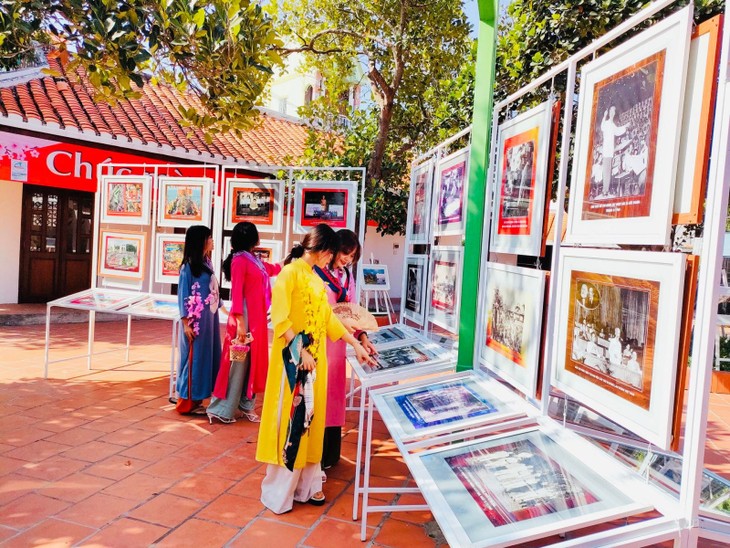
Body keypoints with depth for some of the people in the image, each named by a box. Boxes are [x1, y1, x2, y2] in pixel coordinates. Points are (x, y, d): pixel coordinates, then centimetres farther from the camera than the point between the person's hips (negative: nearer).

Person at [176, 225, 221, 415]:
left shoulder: (207, 264, 10)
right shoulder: (188, 267, -10)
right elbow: (183, 296, -10)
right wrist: (186, 324, -13)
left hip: (210, 319, 8)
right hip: (196, 321, -8)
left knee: (207, 357, 11)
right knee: (194, 358, 1)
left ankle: (197, 399, 21)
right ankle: (189, 401, 14)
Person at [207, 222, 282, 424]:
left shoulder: (254, 260, 14)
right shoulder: (239, 260, -11)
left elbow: (272, 269, 34)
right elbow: (236, 293, -17)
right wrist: (240, 322, -21)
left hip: (257, 317, 9)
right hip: (245, 317, -8)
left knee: (253, 362, 12)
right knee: (238, 362, -3)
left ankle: (245, 406, 23)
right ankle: (221, 409, 6)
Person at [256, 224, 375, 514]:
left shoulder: (316, 279, 14)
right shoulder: (290, 272, -10)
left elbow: (328, 318, 17)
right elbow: (280, 319, -17)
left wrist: (356, 344, 16)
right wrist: (300, 351, -22)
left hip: (315, 359, 8)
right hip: (293, 359, -8)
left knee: (310, 418, 12)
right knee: (289, 419, 0)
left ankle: (305, 484, 23)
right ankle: (278, 491, 13)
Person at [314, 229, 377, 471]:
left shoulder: (347, 276, 11)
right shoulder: (315, 273, -11)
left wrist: (362, 337, -1)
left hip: (337, 344, 7)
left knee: (334, 394, 13)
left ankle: (329, 455, 27)